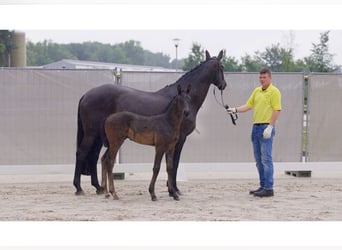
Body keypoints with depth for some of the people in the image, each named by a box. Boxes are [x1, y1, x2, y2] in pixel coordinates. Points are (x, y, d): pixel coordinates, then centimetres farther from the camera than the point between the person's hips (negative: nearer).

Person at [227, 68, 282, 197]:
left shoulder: (274, 91, -6)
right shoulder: (257, 91, 16)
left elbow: (277, 110, -13)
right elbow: (248, 105, 16)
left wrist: (270, 127, -20)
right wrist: (235, 110, -1)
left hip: (266, 128, -8)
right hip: (256, 127, 8)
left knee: (266, 158, -9)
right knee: (258, 159, 10)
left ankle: (268, 188, -8)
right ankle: (263, 185, 17)